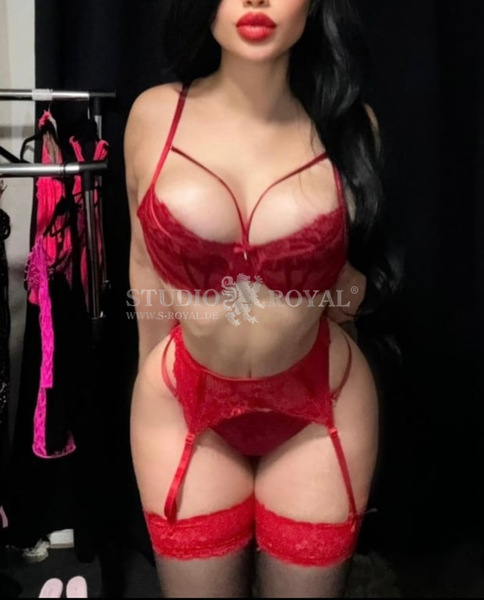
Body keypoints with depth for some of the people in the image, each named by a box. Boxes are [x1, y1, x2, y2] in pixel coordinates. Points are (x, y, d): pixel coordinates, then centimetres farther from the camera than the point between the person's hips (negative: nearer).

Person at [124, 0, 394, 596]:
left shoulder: (349, 122, -8)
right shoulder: (155, 115, -8)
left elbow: (351, 286, 7)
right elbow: (146, 262, 4)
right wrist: (153, 378, 12)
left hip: (321, 409, 1)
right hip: (183, 406, 0)